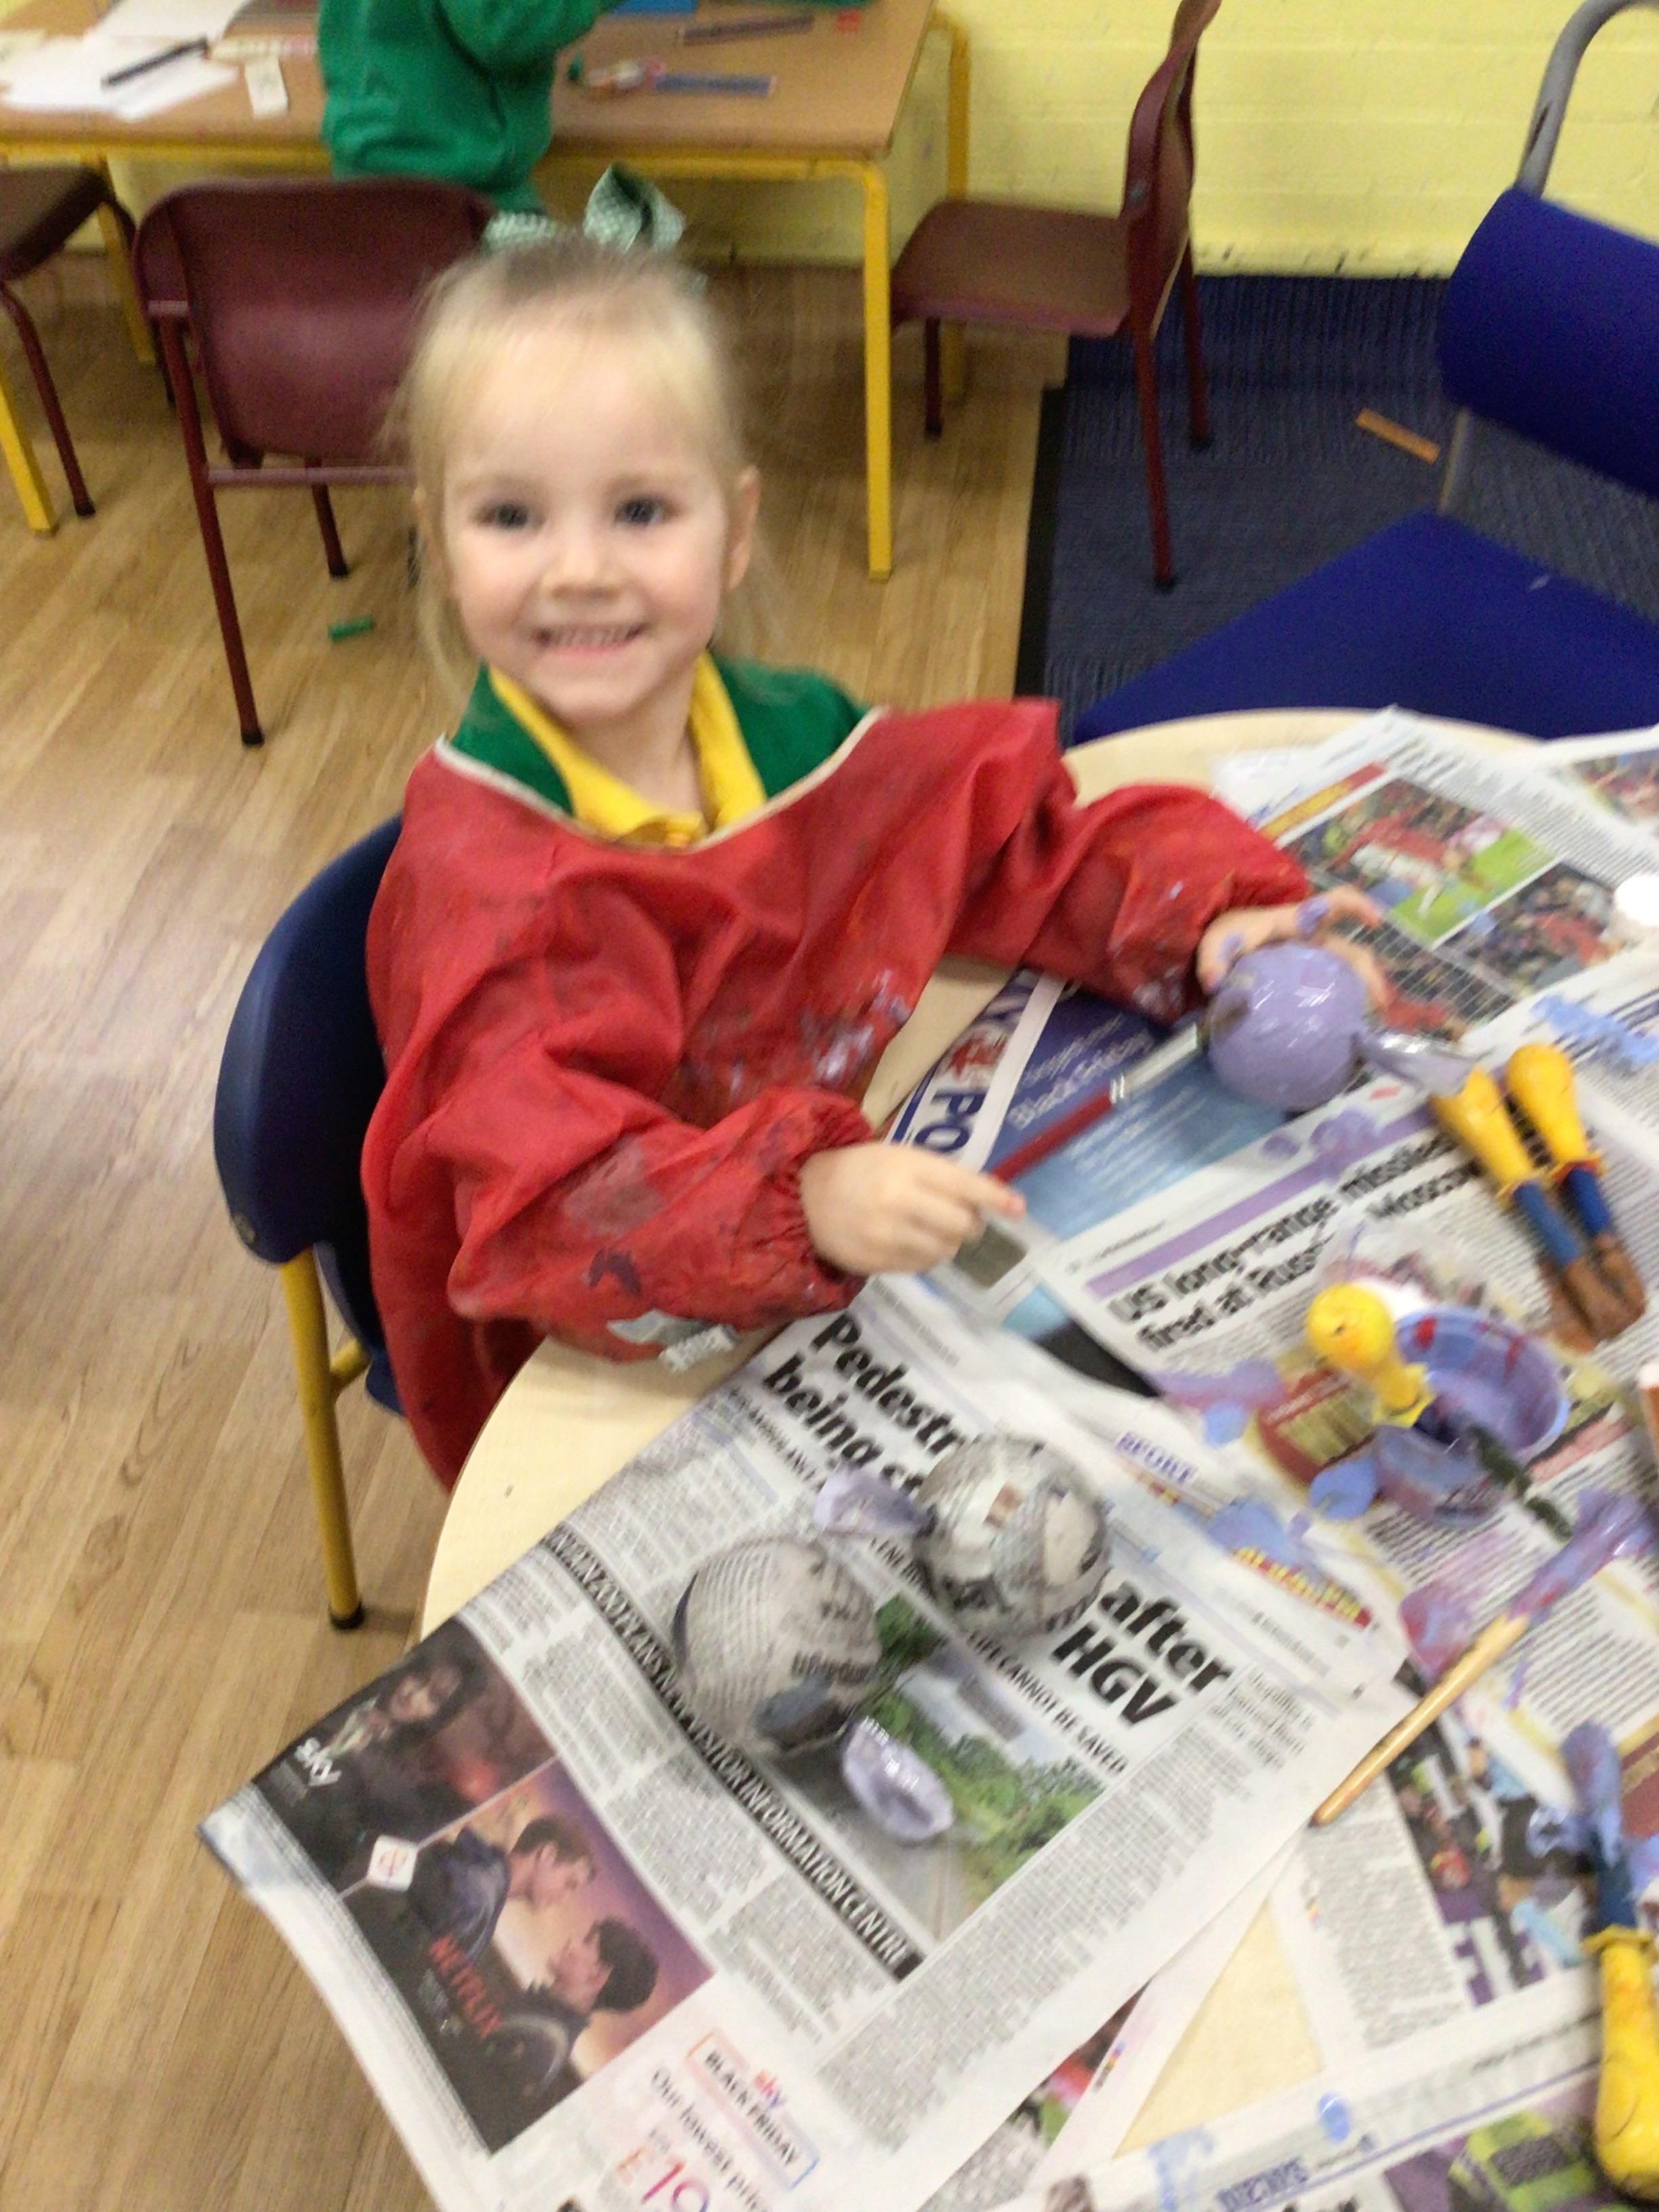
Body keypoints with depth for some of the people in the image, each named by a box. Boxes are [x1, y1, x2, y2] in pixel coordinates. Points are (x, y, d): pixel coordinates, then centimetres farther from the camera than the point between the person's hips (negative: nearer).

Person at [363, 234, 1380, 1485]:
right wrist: (801, 1198, -50)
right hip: (590, 1382, -5)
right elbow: (548, 1186, -34)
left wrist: (1204, 915, -9)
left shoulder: (785, 736, -4)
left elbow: (1014, 828, 8)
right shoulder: (480, 866, -22)